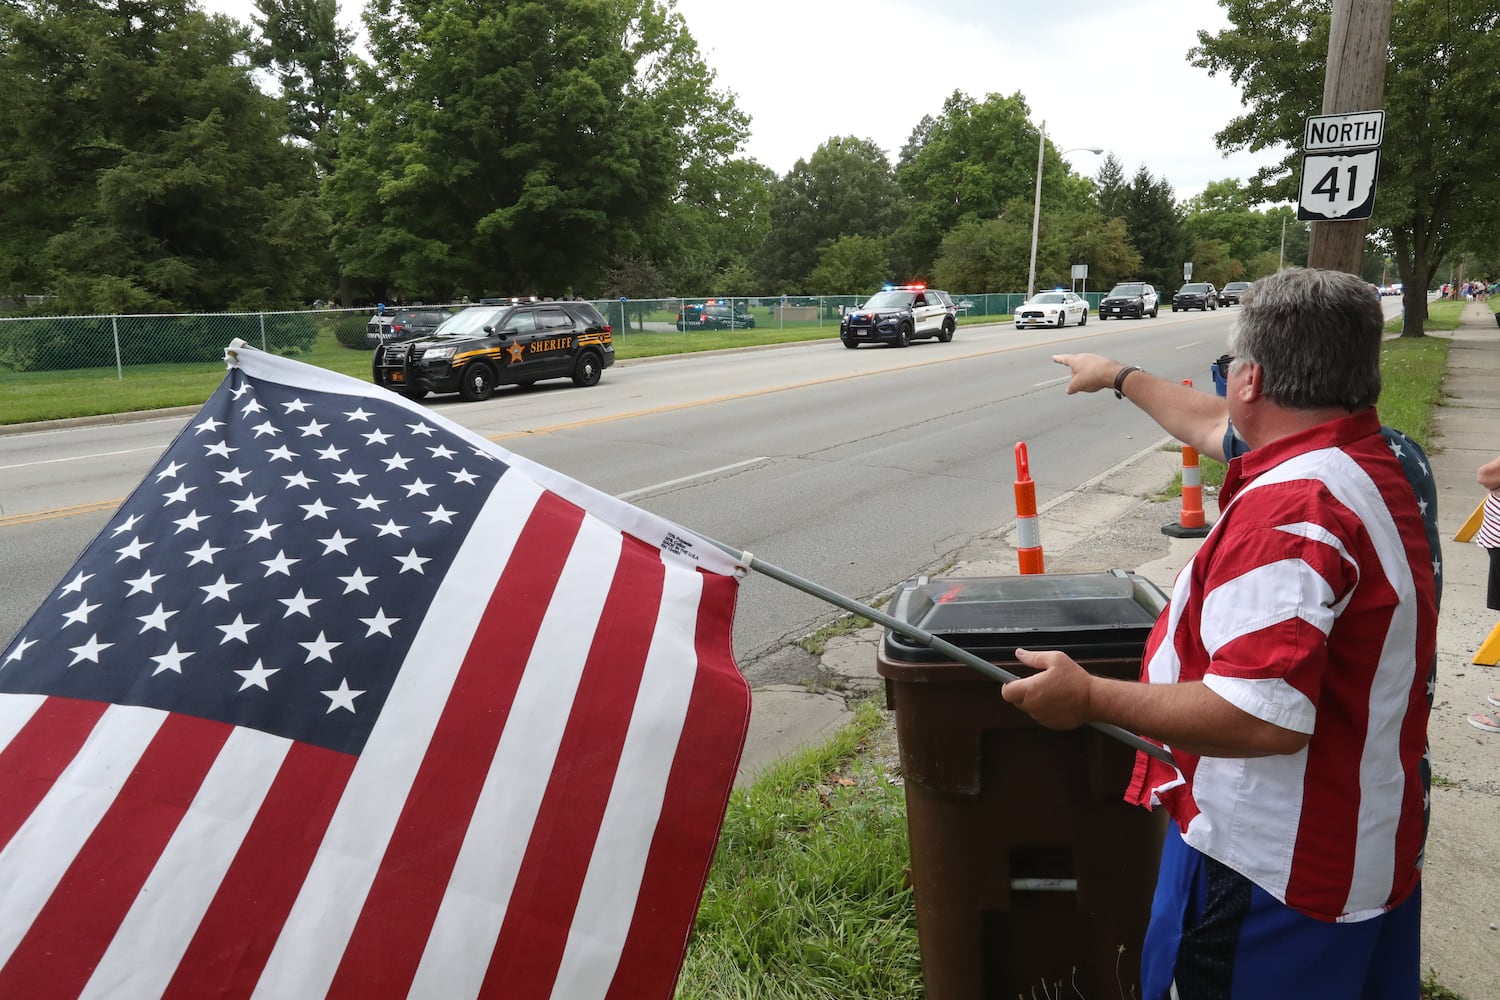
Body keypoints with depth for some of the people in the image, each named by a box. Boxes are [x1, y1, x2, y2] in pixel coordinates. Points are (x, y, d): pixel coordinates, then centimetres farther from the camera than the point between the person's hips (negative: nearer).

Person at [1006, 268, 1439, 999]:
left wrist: (1091, 698, -25)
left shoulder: (1288, 508, -30)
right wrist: (1121, 378, 28)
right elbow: (1219, 430, 17)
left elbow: (1264, 718, -35)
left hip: (1275, 867, -9)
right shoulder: (1392, 459, 0)